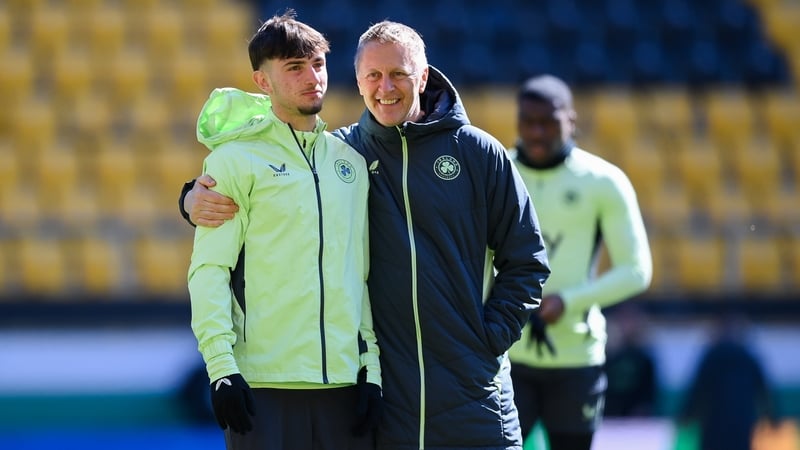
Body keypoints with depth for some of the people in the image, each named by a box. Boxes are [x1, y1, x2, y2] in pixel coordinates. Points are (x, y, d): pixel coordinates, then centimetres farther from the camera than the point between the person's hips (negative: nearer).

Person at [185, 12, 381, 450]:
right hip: (264, 382, -5)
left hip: (344, 381, 5)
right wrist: (221, 364, -15)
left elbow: (363, 274, 16)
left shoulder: (351, 162, 15)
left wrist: (371, 365, 8)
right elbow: (209, 270, -6)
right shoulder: (236, 159, 0)